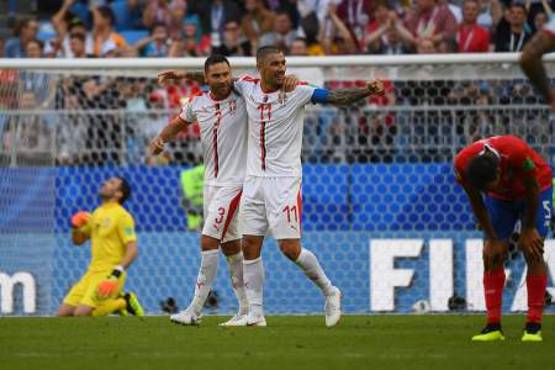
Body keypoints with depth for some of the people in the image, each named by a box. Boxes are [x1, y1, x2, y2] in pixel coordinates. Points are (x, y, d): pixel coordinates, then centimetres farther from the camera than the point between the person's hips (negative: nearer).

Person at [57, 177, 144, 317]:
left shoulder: (122, 216, -9)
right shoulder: (97, 213, 15)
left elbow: (132, 250, -16)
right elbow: (78, 240, 24)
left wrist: (118, 272, -29)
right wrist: (75, 227, 3)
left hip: (110, 274, -8)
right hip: (92, 272, 8)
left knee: (81, 314, -23)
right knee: (63, 313, 0)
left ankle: (123, 303, -1)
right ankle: (115, 302, 11)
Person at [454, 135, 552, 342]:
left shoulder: (517, 153, -43)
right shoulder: (463, 165, -32)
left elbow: (533, 190, -23)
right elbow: (476, 203, -14)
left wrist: (529, 230, -13)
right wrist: (493, 239, -10)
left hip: (535, 189, -3)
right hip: (501, 197, 3)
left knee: (532, 252, -14)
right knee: (491, 256, -7)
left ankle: (534, 325, -12)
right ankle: (493, 326, -6)